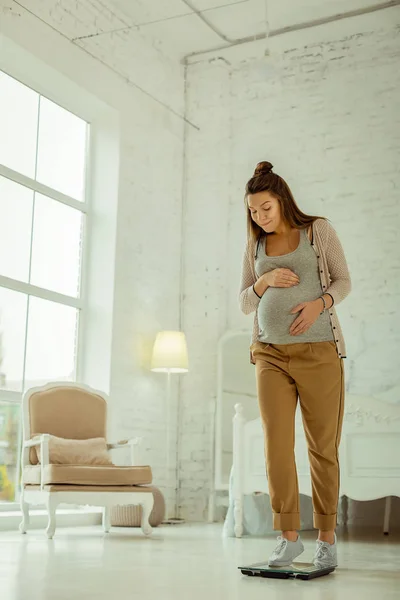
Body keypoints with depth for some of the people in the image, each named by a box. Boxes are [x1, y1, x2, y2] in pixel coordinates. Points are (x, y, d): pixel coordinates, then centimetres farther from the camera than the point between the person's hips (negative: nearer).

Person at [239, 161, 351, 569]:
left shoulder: (318, 230, 4)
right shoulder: (255, 246, 14)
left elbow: (343, 281, 3)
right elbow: (245, 303, 14)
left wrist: (319, 303, -17)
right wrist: (265, 281, -7)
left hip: (318, 350, -2)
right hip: (270, 353, 3)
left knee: (323, 447, 1)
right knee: (277, 443, -8)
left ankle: (327, 537, 13)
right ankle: (289, 536, 1)